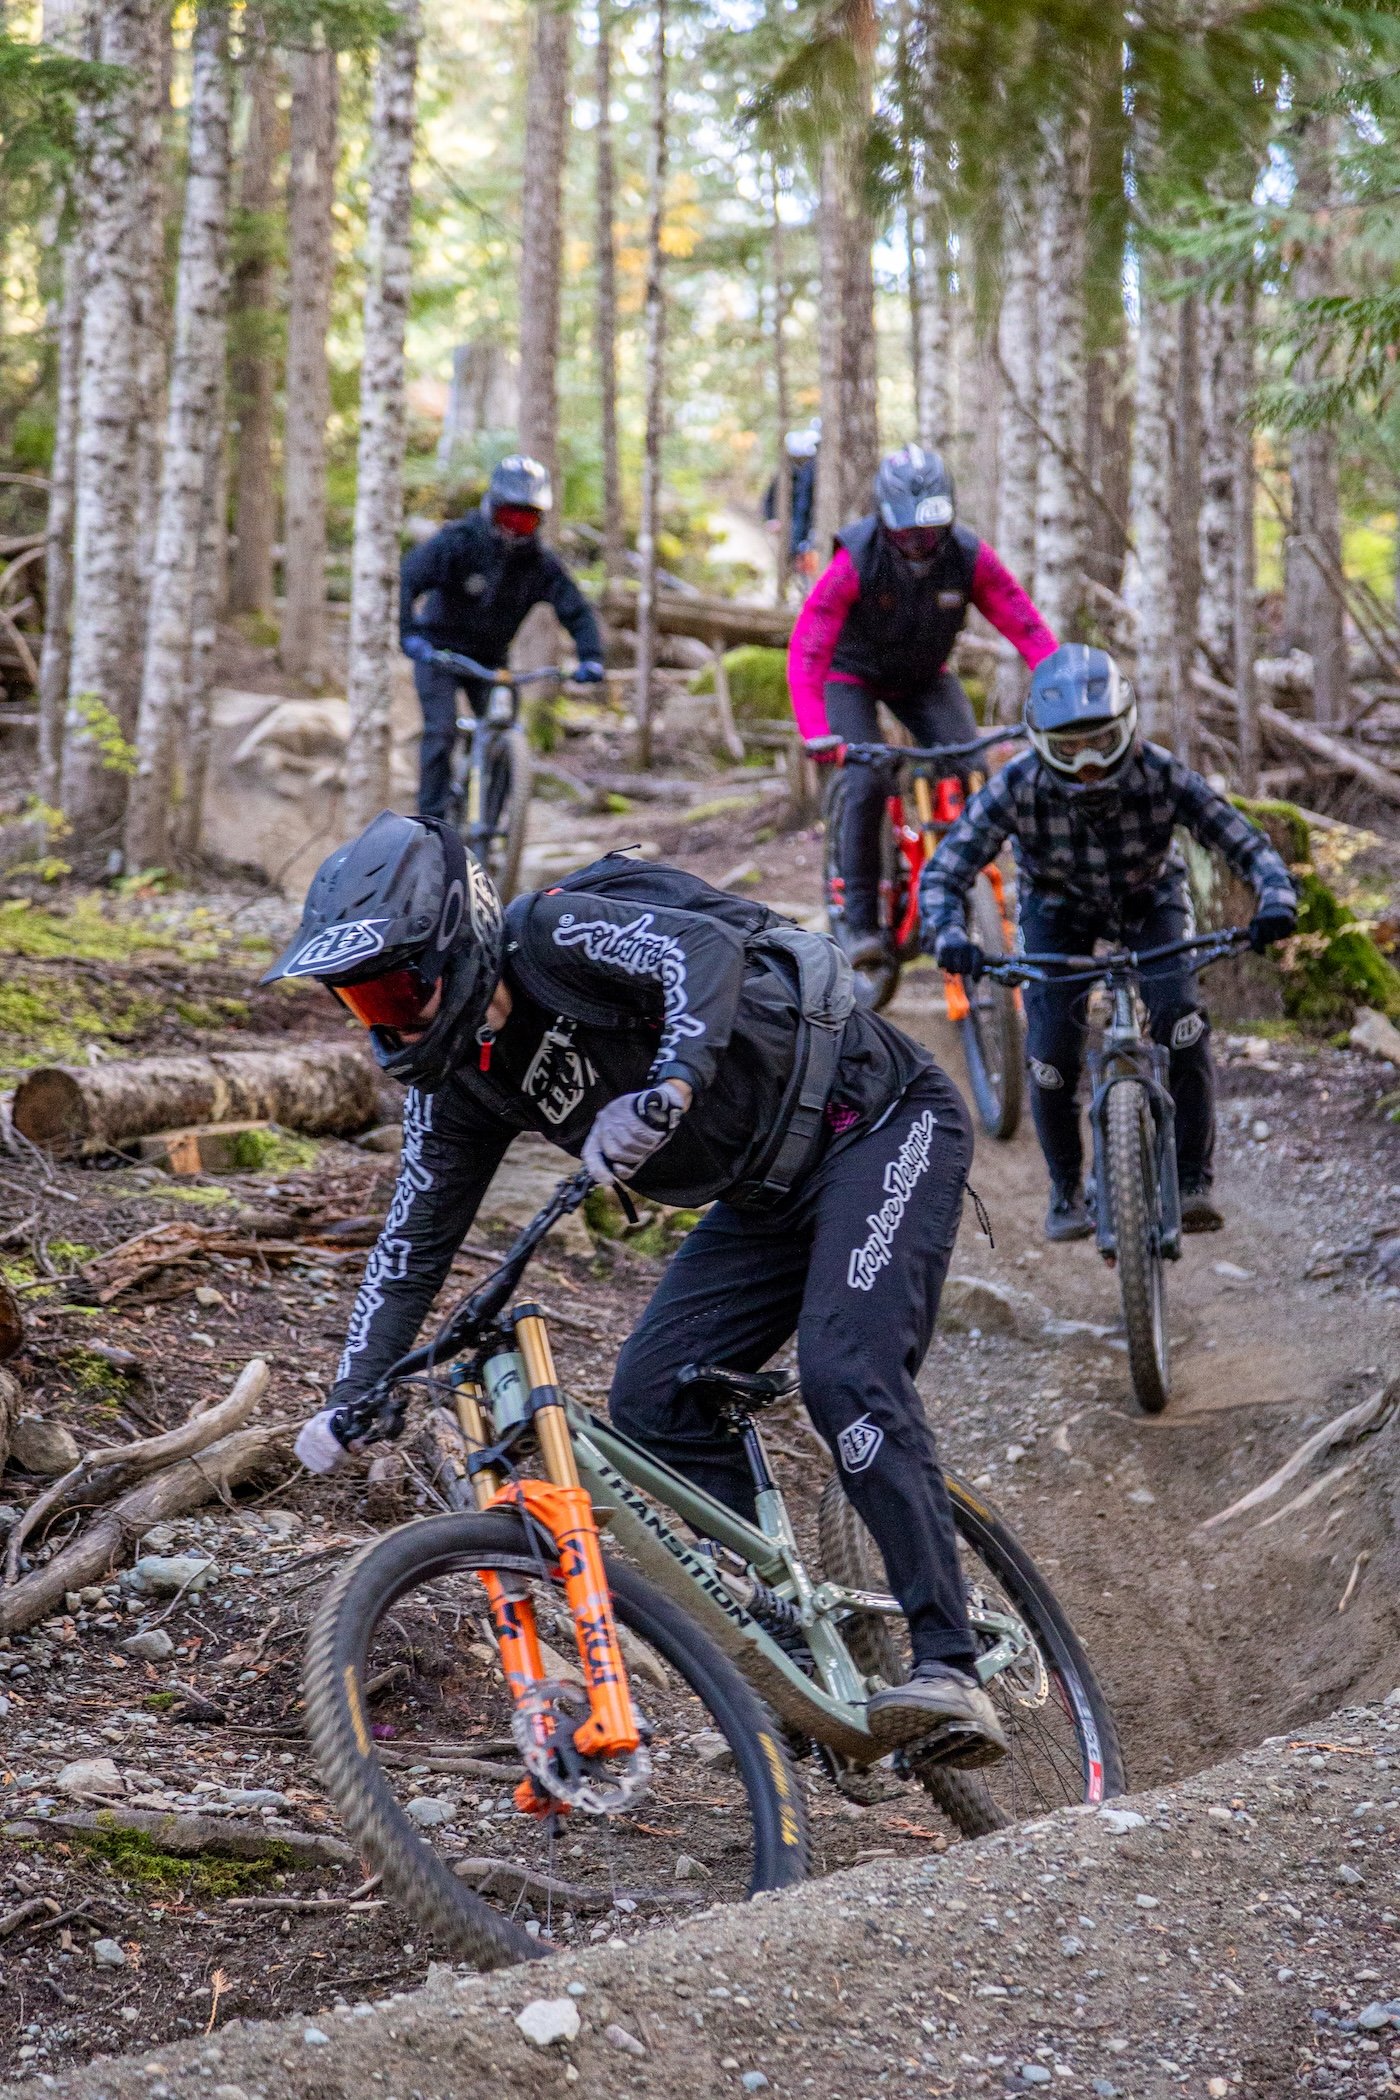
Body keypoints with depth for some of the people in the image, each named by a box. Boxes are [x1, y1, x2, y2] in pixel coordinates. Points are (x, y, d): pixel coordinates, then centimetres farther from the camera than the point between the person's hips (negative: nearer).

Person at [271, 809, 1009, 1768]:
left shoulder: (548, 934, -22)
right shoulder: (456, 1079, 2)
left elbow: (707, 951, -38)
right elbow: (417, 1235, 8)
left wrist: (666, 1092, -55)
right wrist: (351, 1400, 3)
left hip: (884, 1122, -9)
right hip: (770, 1194, 9)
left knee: (849, 1376, -25)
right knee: (653, 1399, -3)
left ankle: (951, 1669, -25)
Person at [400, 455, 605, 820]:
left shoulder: (541, 563, -8)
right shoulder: (459, 541, -20)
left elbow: (576, 611, -8)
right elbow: (407, 578, -30)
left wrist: (590, 658, -26)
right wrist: (408, 633, -45)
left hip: (490, 657, 4)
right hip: (439, 649, -4)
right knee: (441, 731, -18)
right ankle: (431, 821, -14)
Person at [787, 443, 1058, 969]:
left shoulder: (969, 556, -24)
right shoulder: (856, 561, -32)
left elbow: (1029, 630, -25)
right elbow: (804, 653, -35)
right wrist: (816, 735, -48)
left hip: (924, 677, 3)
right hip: (853, 674, -3)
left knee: (969, 771, -18)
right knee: (867, 783, -22)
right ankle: (860, 919, -9)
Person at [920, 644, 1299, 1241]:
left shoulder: (1162, 776, -32)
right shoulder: (1016, 787, -32)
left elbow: (1245, 844, -29)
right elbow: (943, 872, -30)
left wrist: (1276, 898, -50)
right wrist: (949, 935, -51)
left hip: (1148, 900, 0)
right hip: (1057, 907, 0)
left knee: (1180, 1021, -25)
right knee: (1051, 1054, -14)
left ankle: (1193, 1180, -12)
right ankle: (1066, 1192, 11)